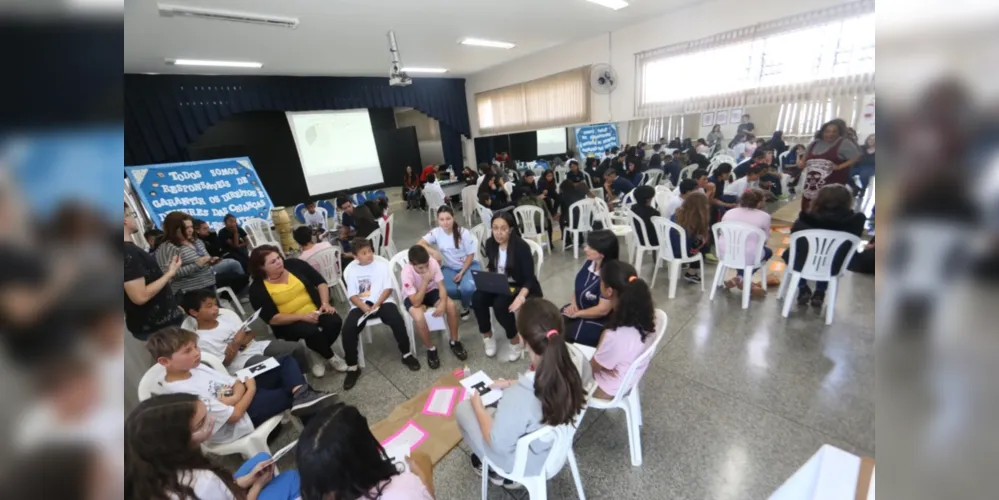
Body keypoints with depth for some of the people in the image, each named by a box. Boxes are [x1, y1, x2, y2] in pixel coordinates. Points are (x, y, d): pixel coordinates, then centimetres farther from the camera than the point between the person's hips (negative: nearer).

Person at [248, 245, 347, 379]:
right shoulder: (258, 289, -10)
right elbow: (271, 319, -13)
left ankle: (318, 353, 4)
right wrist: (302, 316, -24)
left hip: (315, 310, 3)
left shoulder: (294, 264, -4)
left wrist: (325, 303, -12)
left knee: (335, 322, -24)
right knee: (311, 331, -32)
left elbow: (320, 281, 2)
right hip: (288, 323, -3)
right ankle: (330, 357, -3)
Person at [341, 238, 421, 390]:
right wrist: (364, 307, -17)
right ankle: (352, 367, -3)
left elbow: (388, 288, -1)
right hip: (360, 305, 2)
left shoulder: (382, 264, 5)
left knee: (397, 320, -29)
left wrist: (377, 304, -15)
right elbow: (352, 295, 2)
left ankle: (406, 354, -6)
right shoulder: (350, 270, 8)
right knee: (348, 329, -23)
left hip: (382, 301, -1)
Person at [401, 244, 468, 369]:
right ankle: (431, 349, -6)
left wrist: (442, 304, -36)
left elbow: (441, 287, -18)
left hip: (431, 291, 3)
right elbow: (416, 302, -32)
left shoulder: (433, 262, -25)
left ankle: (454, 342, 0)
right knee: (419, 318, -33)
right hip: (413, 297, -3)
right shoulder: (407, 272, -33)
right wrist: (425, 281, -39)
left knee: (451, 306, -23)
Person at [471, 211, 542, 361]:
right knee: (477, 298, -23)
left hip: (522, 288, -5)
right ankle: (487, 336, 1)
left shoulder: (521, 247, -20)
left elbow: (529, 279, -20)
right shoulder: (490, 243, -3)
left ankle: (515, 340, -5)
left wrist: (521, 297, -38)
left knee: (500, 304, -33)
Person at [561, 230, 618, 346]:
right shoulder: (589, 262, -4)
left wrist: (577, 314, -15)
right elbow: (578, 284, 11)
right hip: (579, 308, 7)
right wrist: (573, 303, -5)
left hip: (597, 322, -7)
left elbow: (603, 310, -25)